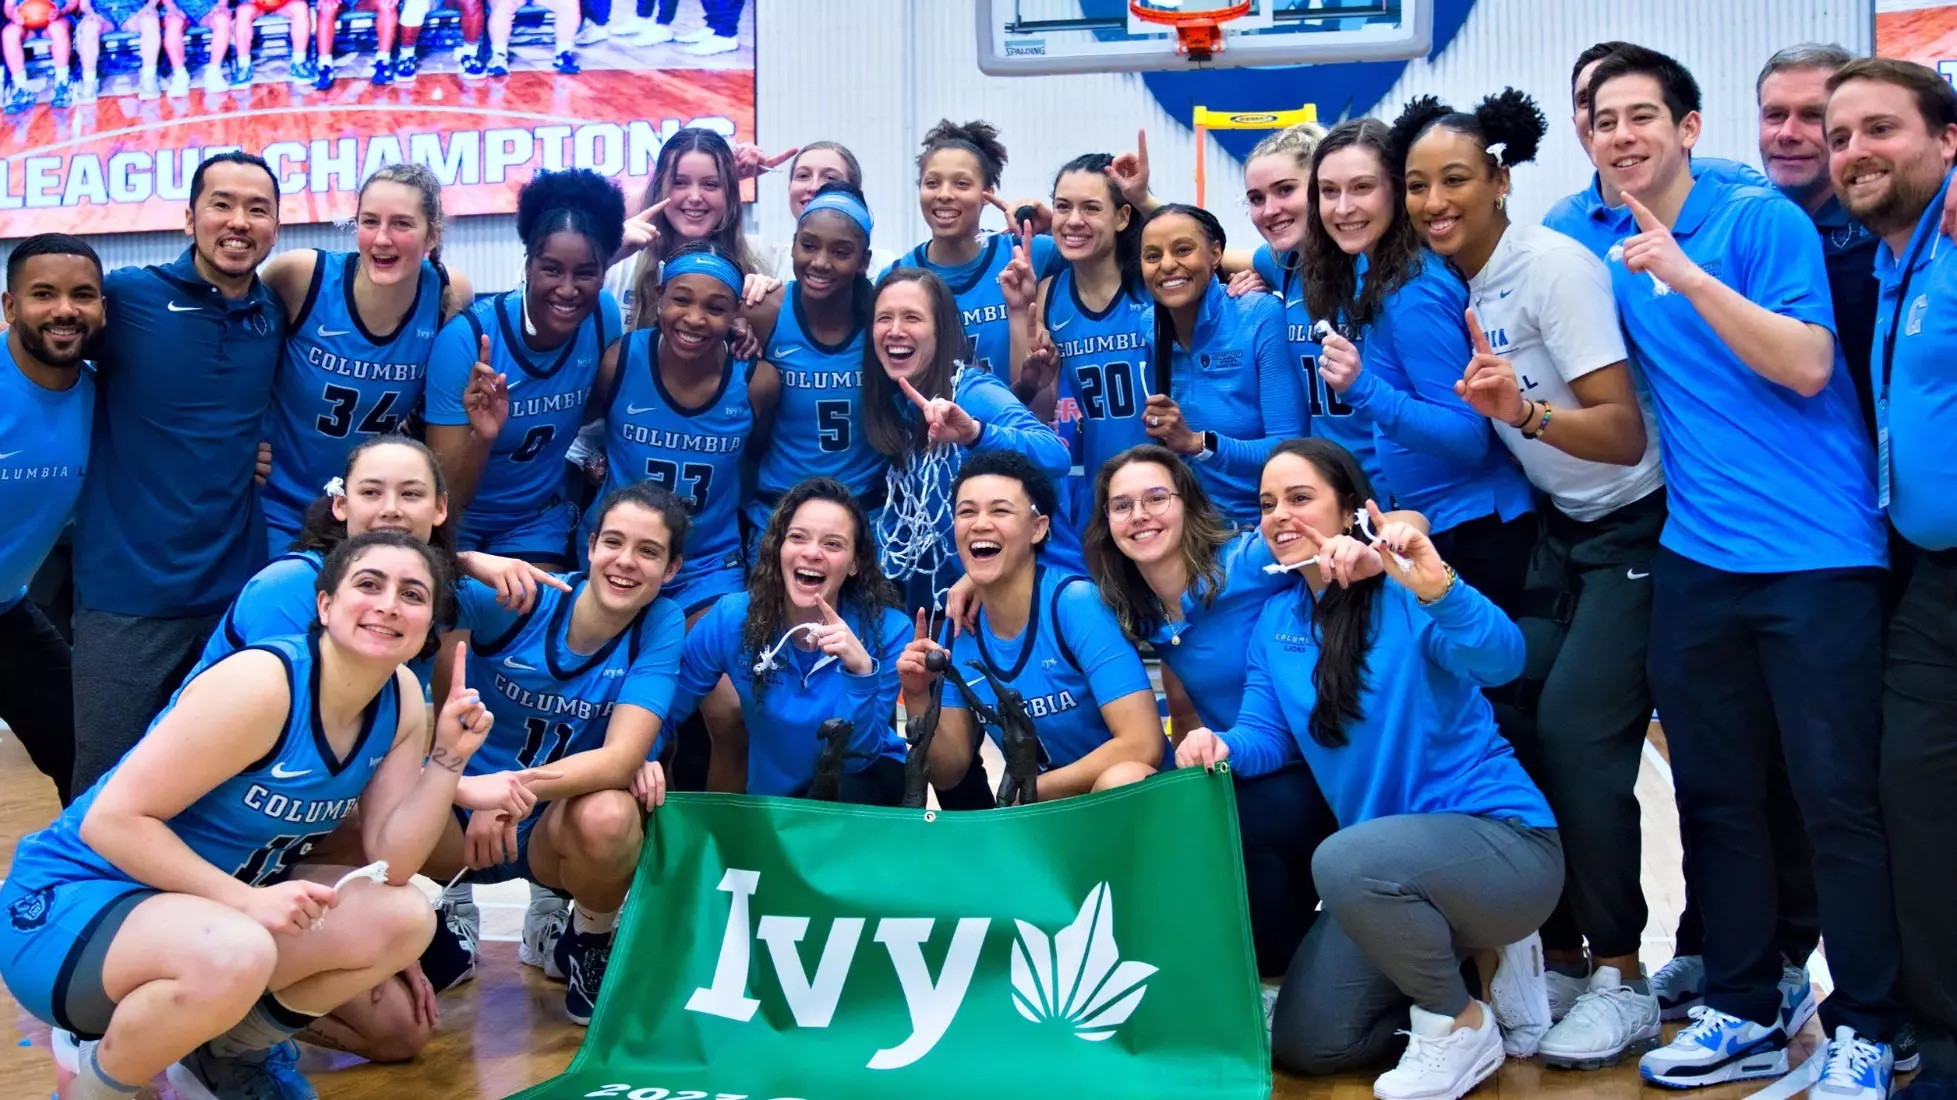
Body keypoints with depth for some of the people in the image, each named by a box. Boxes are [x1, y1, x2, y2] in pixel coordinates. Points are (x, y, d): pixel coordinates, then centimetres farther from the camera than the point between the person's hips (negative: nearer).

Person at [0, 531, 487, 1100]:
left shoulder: (401, 699, -4)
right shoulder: (261, 685, -25)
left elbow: (392, 864, -5)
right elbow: (112, 820, -24)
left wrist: (449, 756, -16)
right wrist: (248, 901, -29)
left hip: (213, 906, 7)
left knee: (404, 918, -7)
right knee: (235, 955, -37)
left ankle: (227, 1052, 13)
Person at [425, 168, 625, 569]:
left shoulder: (603, 315, -16)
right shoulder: (466, 339, -26)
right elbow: (444, 498, -24)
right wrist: (481, 437, -42)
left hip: (537, 522, 3)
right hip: (460, 522, -3)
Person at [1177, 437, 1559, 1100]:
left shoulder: (1406, 594, -15)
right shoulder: (1274, 622, 5)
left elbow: (1500, 661, -32)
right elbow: (1266, 735, 1)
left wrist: (1437, 587, -51)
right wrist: (1219, 746, -22)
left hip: (1502, 841, -7)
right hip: (1393, 868, 7)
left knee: (1345, 862, -37)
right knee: (1304, 1044, 3)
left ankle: (1463, 1025, -10)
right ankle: (1460, 954, 22)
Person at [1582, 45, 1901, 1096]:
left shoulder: (1760, 218, -5)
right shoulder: (1605, 255, 10)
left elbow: (1806, 365, -15)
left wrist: (1687, 274, -21)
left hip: (1814, 554, -5)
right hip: (1694, 560, 6)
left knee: (1837, 798, -1)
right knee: (1714, 795, 11)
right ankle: (1741, 1011, 23)